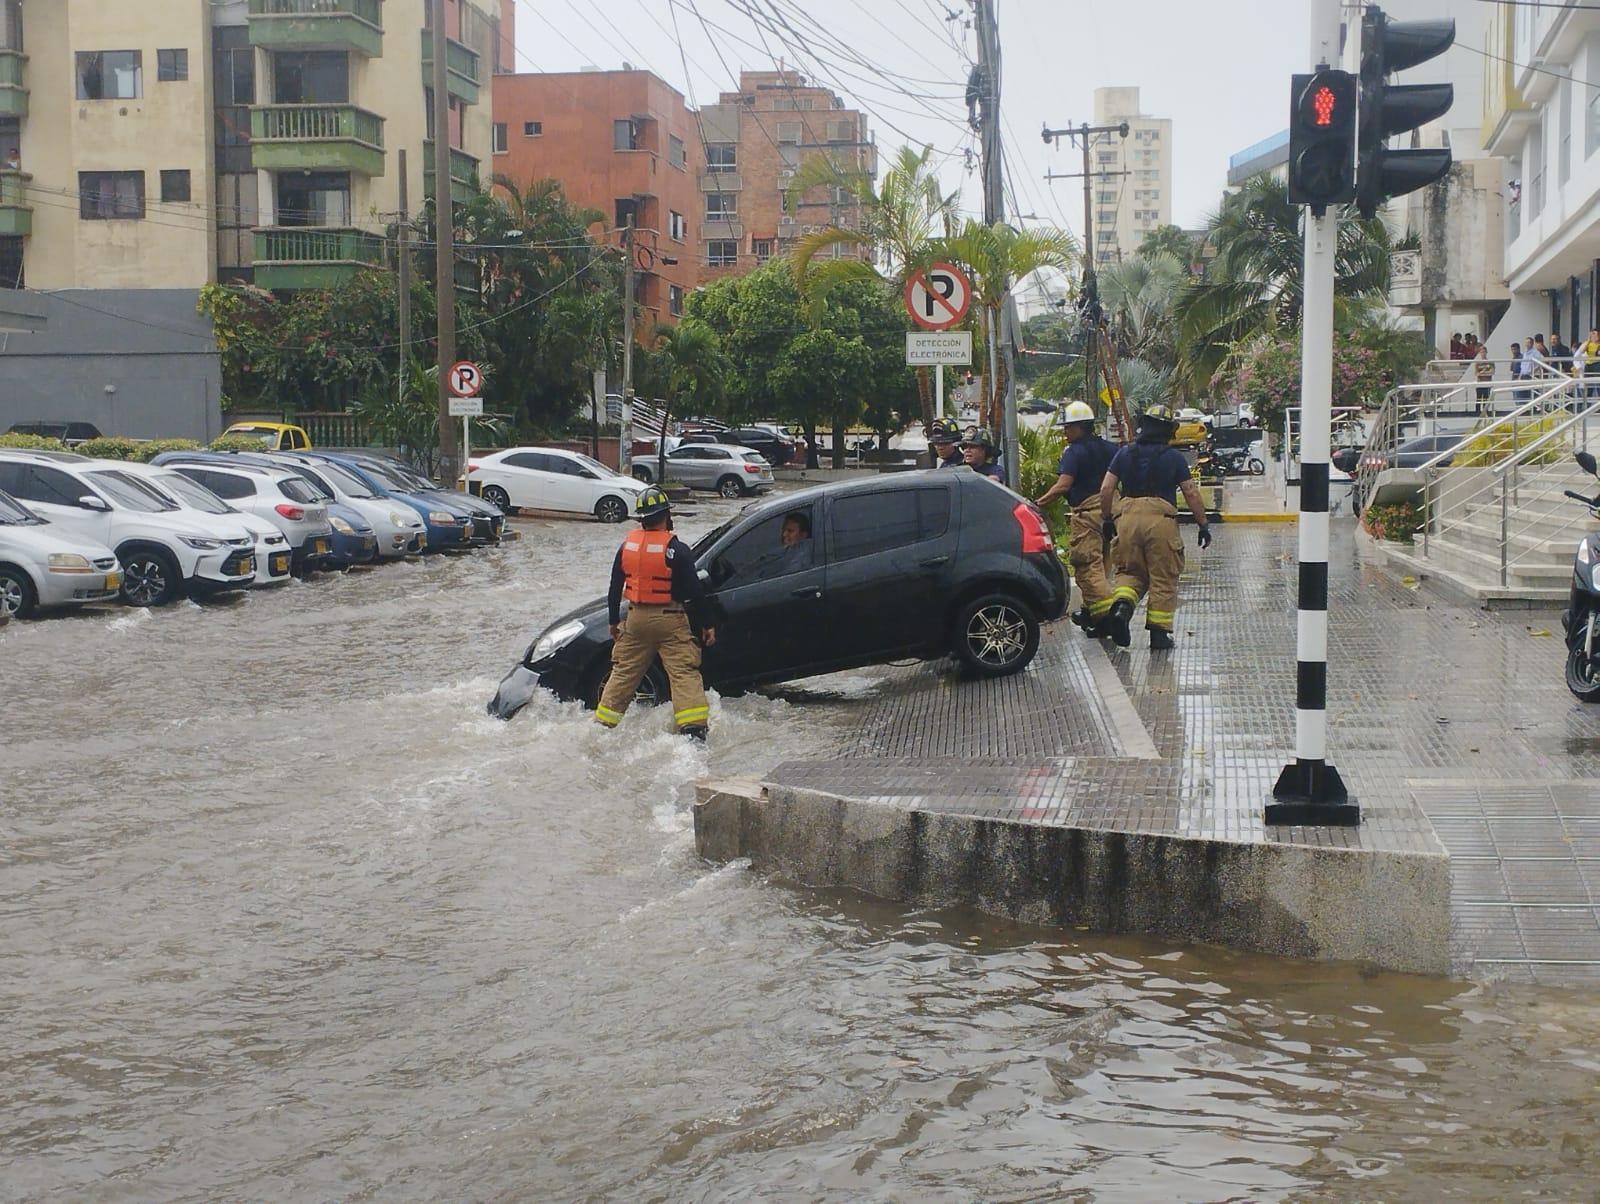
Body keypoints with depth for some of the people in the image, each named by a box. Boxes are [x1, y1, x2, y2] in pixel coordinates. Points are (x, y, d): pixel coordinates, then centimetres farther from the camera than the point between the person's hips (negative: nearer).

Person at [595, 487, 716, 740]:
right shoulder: (676, 549, -13)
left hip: (636, 619, 4)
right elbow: (695, 592, -12)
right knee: (684, 673, -3)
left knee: (623, 672, 15)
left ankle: (602, 724, 20)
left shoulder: (627, 546, 1)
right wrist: (706, 626, -3)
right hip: (670, 622, -4)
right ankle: (694, 729, -12)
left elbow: (615, 589, 8)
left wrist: (614, 622, 19)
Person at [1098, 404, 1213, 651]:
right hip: (1161, 518, -3)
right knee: (1163, 579, 6)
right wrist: (1203, 524, 9)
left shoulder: (1125, 454, 11)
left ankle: (1122, 604, -14)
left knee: (1130, 571, 16)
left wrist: (1106, 519, 18)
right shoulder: (1174, 457, 4)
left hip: (1129, 517, 3)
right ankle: (1159, 634, 7)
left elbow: (1106, 489, 7)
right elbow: (1191, 493, 2)